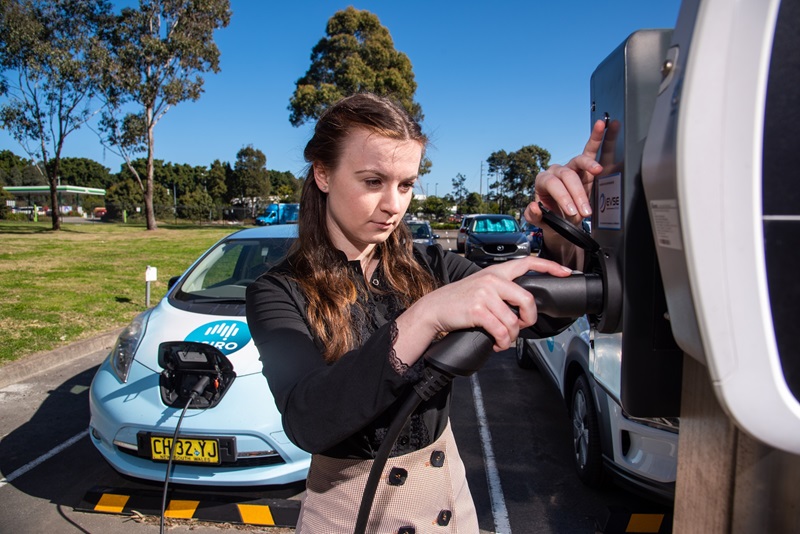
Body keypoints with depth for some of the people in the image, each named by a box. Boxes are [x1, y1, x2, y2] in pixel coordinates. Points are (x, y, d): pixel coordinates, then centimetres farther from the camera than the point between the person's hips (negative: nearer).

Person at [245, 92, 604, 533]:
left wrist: (563, 232, -32)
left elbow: (545, 316, -13)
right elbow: (307, 422, -31)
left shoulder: (428, 267, -6)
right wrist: (425, 317, -42)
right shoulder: (279, 293, -15)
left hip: (449, 495, 4)